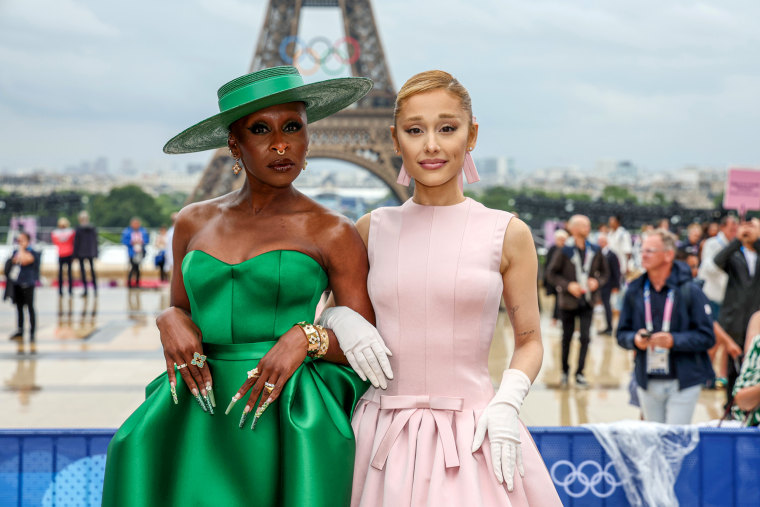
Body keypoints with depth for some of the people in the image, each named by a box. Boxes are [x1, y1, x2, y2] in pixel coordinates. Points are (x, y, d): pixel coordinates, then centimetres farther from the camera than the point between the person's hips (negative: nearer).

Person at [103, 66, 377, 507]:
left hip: (288, 425, -3)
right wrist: (172, 320, -3)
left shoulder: (333, 234, -1)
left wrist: (306, 338, -16)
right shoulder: (194, 222, 10)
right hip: (200, 422, 3)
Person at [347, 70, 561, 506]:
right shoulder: (373, 230, 5)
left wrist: (506, 405, -9)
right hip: (385, 437, 2)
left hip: (475, 441, -1)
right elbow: (332, 304, 19)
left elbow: (530, 342, 7)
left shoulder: (507, 234, 0)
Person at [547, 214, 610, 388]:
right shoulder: (565, 251, -9)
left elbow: (605, 272, 11)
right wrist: (568, 285, -17)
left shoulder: (595, 251, 0)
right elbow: (552, 273, -6)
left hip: (587, 302, 2)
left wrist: (597, 281, -9)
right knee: (567, 337, 10)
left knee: (585, 337, -5)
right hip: (568, 301, -2)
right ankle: (564, 372, 25)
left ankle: (579, 373, 4)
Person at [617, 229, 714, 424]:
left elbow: (707, 337, -8)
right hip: (647, 383, 4)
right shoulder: (635, 291, 5)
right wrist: (635, 340, -12)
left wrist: (674, 340, -22)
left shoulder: (690, 291, -7)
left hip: (683, 383, -4)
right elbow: (622, 334, 10)